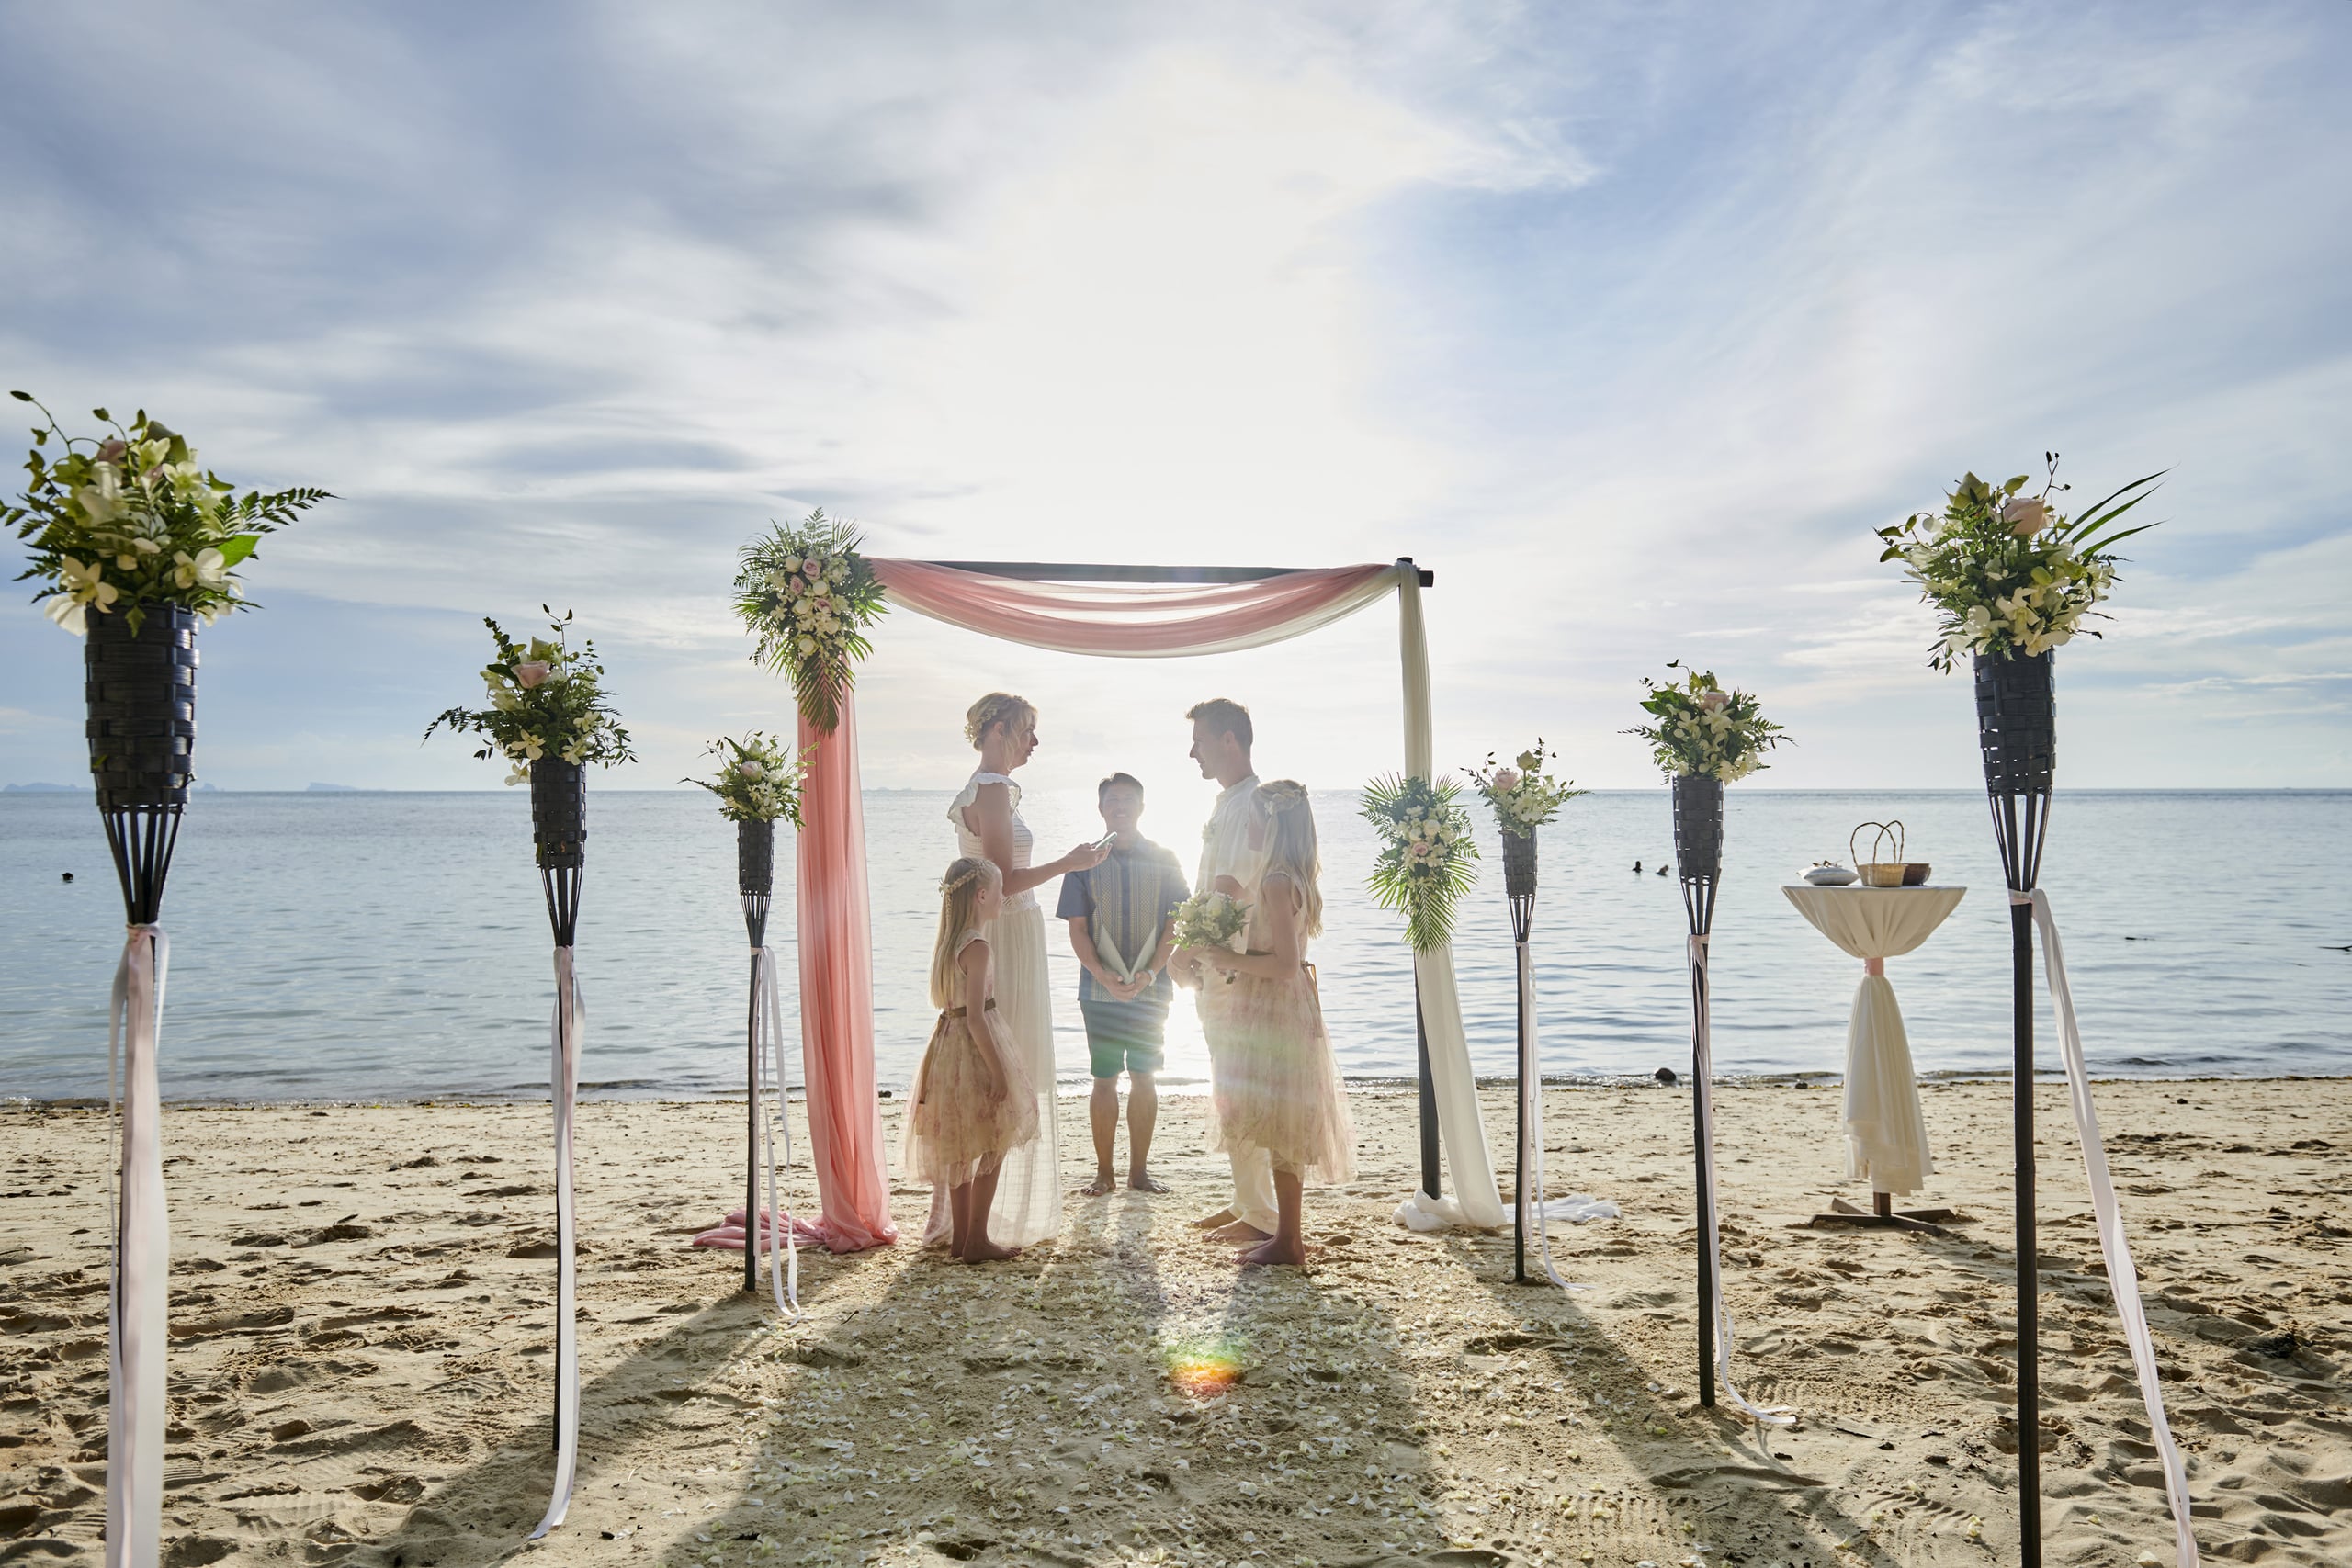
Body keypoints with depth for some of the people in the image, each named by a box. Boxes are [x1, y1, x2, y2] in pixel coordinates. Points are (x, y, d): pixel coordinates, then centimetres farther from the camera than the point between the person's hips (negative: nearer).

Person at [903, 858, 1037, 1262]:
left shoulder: (946, 942, 8)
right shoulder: (976, 947, -19)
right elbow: (975, 1017, -22)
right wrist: (998, 1071, -20)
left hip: (948, 1044, 9)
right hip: (973, 1048, -9)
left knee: (962, 1148, 16)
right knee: (992, 1147, 1)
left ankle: (960, 1234, 23)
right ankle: (976, 1241, 5)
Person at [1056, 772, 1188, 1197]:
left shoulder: (1163, 861, 4)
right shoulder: (1085, 862, 3)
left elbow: (1174, 925, 1)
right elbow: (1078, 929, 0)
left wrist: (1150, 973, -12)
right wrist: (1104, 977, -13)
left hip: (1151, 988, 1)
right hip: (1100, 990, 0)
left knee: (1144, 1078, 6)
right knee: (1105, 1079, 3)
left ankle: (1139, 1171, 16)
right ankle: (1104, 1173, 13)